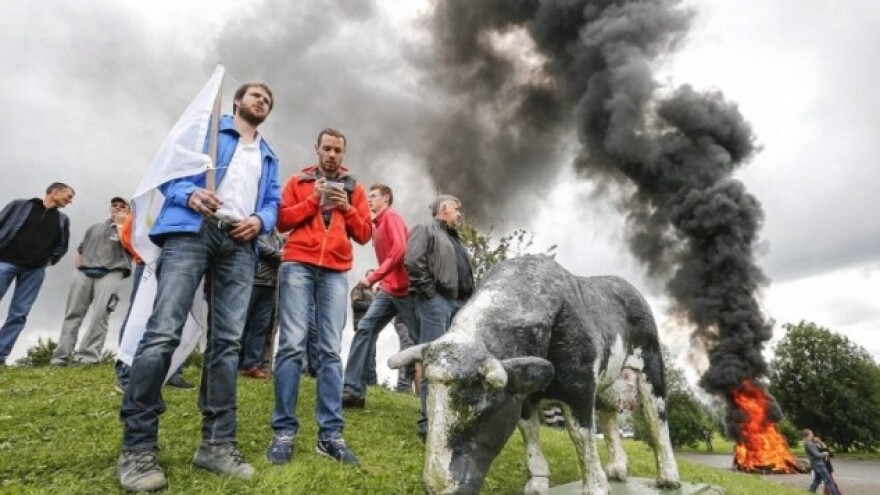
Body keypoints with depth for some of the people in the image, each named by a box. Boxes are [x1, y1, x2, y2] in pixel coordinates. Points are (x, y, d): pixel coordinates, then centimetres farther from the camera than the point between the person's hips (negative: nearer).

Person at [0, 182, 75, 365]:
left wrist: (50, 260, 7)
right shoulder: (19, 205, 6)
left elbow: (62, 246, 21)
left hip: (35, 270, 3)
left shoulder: (63, 220, 15)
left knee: (19, 313, -2)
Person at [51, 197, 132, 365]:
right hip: (84, 272, 4)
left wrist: (120, 223, 4)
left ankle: (88, 355, -20)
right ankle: (61, 356, -2)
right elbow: (81, 249, 29)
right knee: (73, 313, -2)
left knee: (100, 313, -17)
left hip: (110, 273, -4)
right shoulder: (95, 227, 28)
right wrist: (77, 266, 12)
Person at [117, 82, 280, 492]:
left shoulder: (269, 157, 29)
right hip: (192, 230, -4)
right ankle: (137, 446, -6)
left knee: (227, 341, -2)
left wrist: (260, 220, -2)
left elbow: (273, 202, 21)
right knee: (163, 331, -14)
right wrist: (190, 193, -12)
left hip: (240, 244, 4)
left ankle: (217, 443, 2)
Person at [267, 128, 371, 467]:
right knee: (292, 345, -8)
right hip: (298, 265, -1)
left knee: (331, 350, -2)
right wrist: (314, 200, -5)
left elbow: (365, 234, 12)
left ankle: (330, 434, 1)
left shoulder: (354, 188, 18)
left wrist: (346, 207, -2)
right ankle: (284, 430, -1)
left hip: (336, 272, 1)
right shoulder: (299, 181, 15)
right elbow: (282, 220, 3)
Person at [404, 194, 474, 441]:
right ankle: (429, 422, -6)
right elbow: (412, 260, -12)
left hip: (459, 303, 9)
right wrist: (428, 290, -13)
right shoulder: (426, 229, 4)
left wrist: (468, 298, 13)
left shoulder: (455, 239, 30)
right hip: (435, 301, -8)